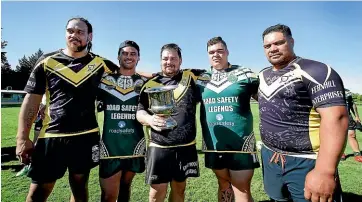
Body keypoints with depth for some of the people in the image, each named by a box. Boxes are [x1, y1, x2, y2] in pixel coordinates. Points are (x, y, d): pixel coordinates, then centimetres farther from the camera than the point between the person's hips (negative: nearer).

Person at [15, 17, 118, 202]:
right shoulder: (47, 62, 0)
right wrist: (22, 138, -3)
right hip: (51, 136, 0)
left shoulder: (100, 63, 2)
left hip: (86, 136, 1)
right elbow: (31, 101, 1)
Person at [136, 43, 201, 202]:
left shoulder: (191, 78, 4)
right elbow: (139, 111, 1)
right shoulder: (151, 84, 2)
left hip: (186, 146, 2)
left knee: (179, 188, 17)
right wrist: (150, 119, -18)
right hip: (159, 147, -1)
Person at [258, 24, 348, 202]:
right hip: (270, 157, 7)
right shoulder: (263, 75, 8)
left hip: (306, 163, -7)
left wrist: (325, 171, -29)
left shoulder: (314, 71, -14)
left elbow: (336, 118, -23)